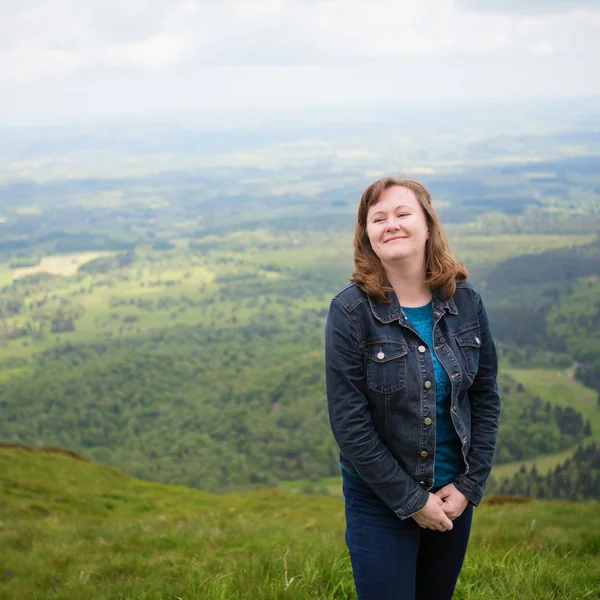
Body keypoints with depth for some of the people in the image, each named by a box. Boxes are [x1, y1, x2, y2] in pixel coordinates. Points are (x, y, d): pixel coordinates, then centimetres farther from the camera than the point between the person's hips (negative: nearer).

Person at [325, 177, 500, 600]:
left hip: (453, 497, 4)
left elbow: (486, 398, 2)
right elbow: (349, 423, -15)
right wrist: (412, 501, -13)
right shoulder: (351, 311, -15)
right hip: (380, 498, -3)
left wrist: (469, 485, -5)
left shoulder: (465, 301, -4)